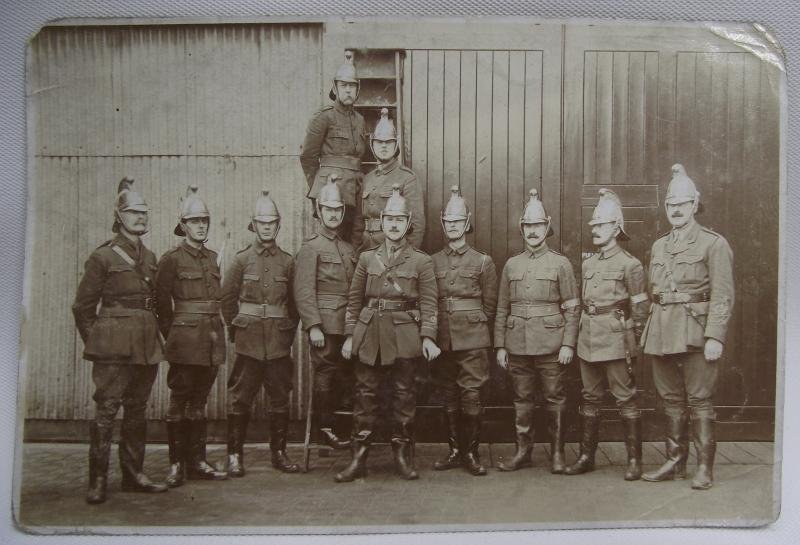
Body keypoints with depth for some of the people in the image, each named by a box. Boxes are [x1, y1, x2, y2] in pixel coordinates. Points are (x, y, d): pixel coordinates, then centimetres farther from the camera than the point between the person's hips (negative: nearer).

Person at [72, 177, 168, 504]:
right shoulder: (103, 257, -4)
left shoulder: (149, 258, 13)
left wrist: (154, 333, 14)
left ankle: (133, 474, 19)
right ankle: (98, 481, 2)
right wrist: (94, 342, 1)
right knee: (106, 410, -5)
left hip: (146, 346, 6)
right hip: (114, 347, -6)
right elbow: (82, 306, 0)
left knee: (137, 410, 11)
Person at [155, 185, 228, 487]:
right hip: (185, 342, -6)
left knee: (199, 401, 11)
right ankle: (177, 464, 9)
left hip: (212, 340, 6)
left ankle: (197, 461, 18)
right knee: (179, 401, 1)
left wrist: (216, 331, 14)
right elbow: (162, 303, -3)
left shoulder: (212, 258, 13)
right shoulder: (172, 259, -5)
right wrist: (173, 335, 0)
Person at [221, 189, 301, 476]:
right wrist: (236, 329, 3)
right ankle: (235, 455, 10)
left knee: (280, 398, 7)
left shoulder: (287, 261, 7)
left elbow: (295, 301, 11)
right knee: (240, 398, 1)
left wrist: (289, 332, 6)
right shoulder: (241, 259, 2)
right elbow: (227, 298, 5)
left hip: (279, 343, 2)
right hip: (249, 342, -2)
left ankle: (279, 453, 19)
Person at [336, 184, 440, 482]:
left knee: (404, 395, 5)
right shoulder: (367, 258, 9)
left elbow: (428, 303, 0)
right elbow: (354, 300, 9)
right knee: (365, 393, 3)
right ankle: (358, 458, 10)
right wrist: (349, 335, 3)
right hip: (369, 334, 2)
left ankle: (403, 456, 17)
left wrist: (428, 337, -10)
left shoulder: (422, 261, 3)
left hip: (404, 335, -2)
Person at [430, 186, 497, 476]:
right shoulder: (433, 262, 9)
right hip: (443, 340, 3)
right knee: (449, 397, 8)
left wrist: (471, 326, 6)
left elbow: (489, 305, 6)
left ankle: (471, 453, 7)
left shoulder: (483, 262, 2)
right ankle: (455, 450, 18)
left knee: (471, 395, -4)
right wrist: (434, 331, 5)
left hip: (473, 340, -3)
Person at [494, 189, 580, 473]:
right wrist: (500, 346, 5)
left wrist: (568, 344, -9)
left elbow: (572, 308, -1)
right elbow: (502, 309, 10)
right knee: (522, 399, 9)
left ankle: (557, 453, 16)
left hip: (551, 345, -3)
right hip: (518, 344, 3)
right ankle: (523, 452, 20)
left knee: (555, 399, 4)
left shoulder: (560, 263, 1)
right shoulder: (511, 265, 10)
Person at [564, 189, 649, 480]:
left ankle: (634, 460, 10)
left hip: (615, 342, -6)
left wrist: (633, 344, -8)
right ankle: (586, 456, 20)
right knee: (590, 399, 12)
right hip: (588, 342, 6)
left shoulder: (629, 264, -6)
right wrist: (580, 336, 13)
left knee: (625, 399, 1)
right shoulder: (588, 264, 12)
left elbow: (639, 309, -5)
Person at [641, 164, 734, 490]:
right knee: (671, 400, 11)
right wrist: (648, 334, 13)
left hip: (695, 336, -6)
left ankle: (704, 468, 8)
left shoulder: (714, 244, -2)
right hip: (661, 336, 6)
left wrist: (715, 337, -17)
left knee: (700, 401, -1)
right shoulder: (658, 247, 16)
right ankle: (675, 463, 21)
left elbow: (723, 296, -9)